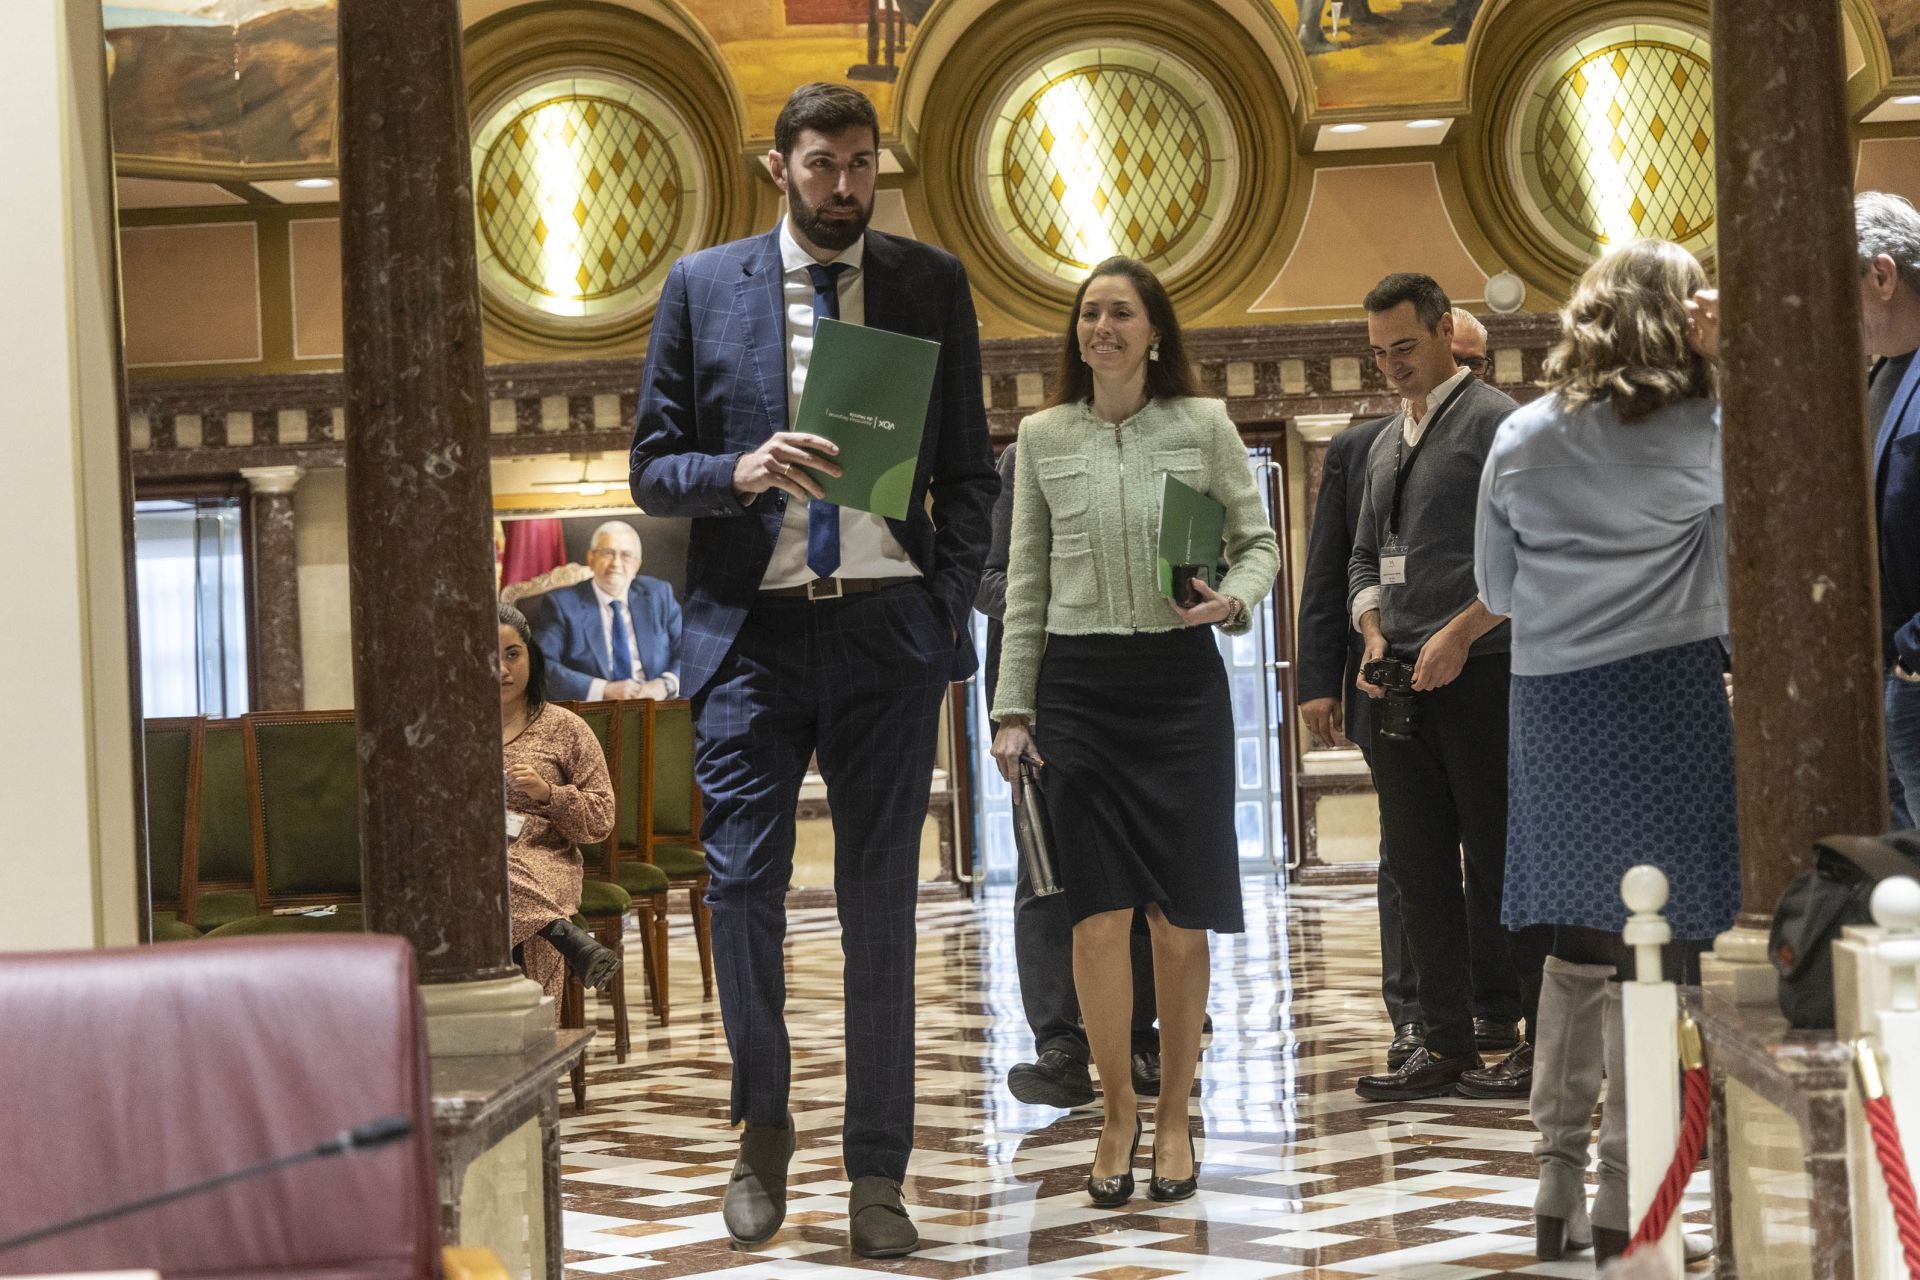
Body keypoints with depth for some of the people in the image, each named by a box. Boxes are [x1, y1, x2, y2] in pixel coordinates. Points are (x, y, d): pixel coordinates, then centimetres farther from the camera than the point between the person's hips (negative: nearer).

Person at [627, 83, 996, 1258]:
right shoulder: (704, 287, 6)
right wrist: (739, 473, -16)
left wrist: (951, 603, -3)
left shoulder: (932, 285, 8)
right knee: (744, 883, -5)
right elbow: (653, 470, 4)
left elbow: (970, 471, 11)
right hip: (752, 630, 0)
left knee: (882, 905, 3)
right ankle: (764, 1131, 18)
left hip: (888, 631, 1)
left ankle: (878, 1177, 11)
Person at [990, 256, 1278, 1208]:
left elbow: (1258, 540, 10)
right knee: (1100, 912, -4)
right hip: (1078, 684, 1)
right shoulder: (1042, 438, 8)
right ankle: (1117, 1113, 9)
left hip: (1181, 679, -1)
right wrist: (1012, 710, 6)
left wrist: (1234, 597, -12)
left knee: (1182, 919, 1)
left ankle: (1173, 1114, 15)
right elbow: (1025, 584, 10)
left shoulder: (1204, 426, 4)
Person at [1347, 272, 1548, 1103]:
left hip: (1477, 672, -7)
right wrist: (1374, 637, 3)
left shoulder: (1495, 421, -4)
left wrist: (1460, 633, -18)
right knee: (1418, 868, 7)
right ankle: (1446, 1045, 12)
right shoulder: (1385, 445, 19)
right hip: (1400, 682, 7)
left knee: (1498, 864, -5)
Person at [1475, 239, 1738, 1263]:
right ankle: (1626, 1202, 0)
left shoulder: (1521, 440, 5)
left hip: (1555, 706, 4)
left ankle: (1559, 1184, 13)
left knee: (1578, 940, 13)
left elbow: (1496, 585, 10)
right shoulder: (1705, 436, -4)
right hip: (1670, 694, -4)